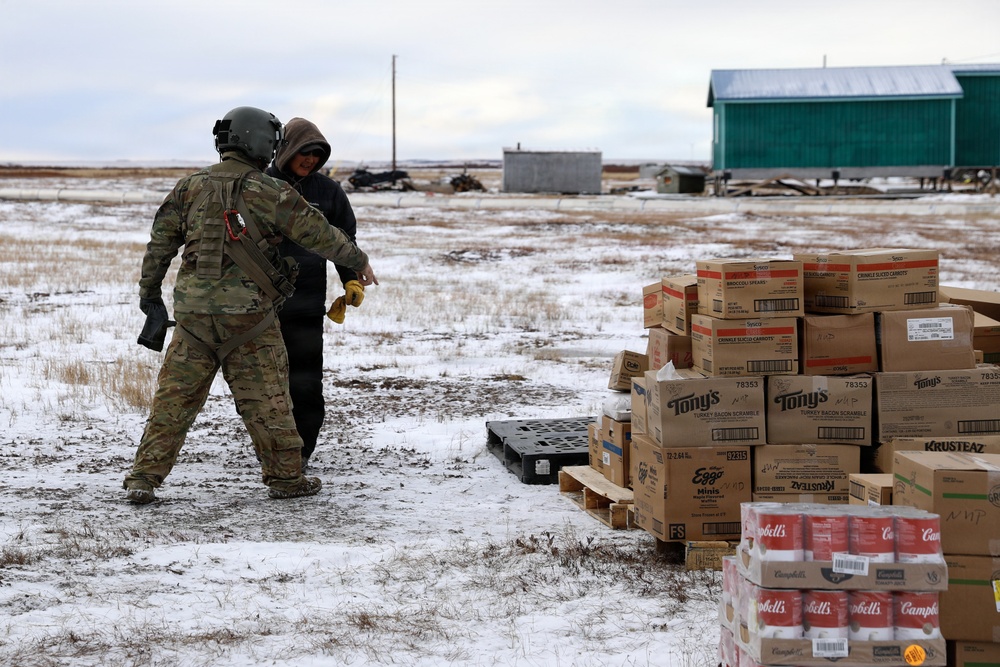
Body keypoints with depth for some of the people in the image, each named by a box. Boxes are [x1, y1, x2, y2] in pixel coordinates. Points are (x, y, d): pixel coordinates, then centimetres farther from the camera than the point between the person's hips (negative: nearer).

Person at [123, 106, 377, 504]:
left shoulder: (189, 188, 6)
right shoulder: (267, 191, -6)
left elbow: (160, 244, 9)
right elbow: (316, 233, -1)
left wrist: (149, 294, 18)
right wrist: (358, 261, 13)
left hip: (194, 312, 3)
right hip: (248, 314, -3)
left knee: (174, 398, 6)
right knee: (266, 399, 7)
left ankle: (143, 479, 4)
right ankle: (285, 477, 16)